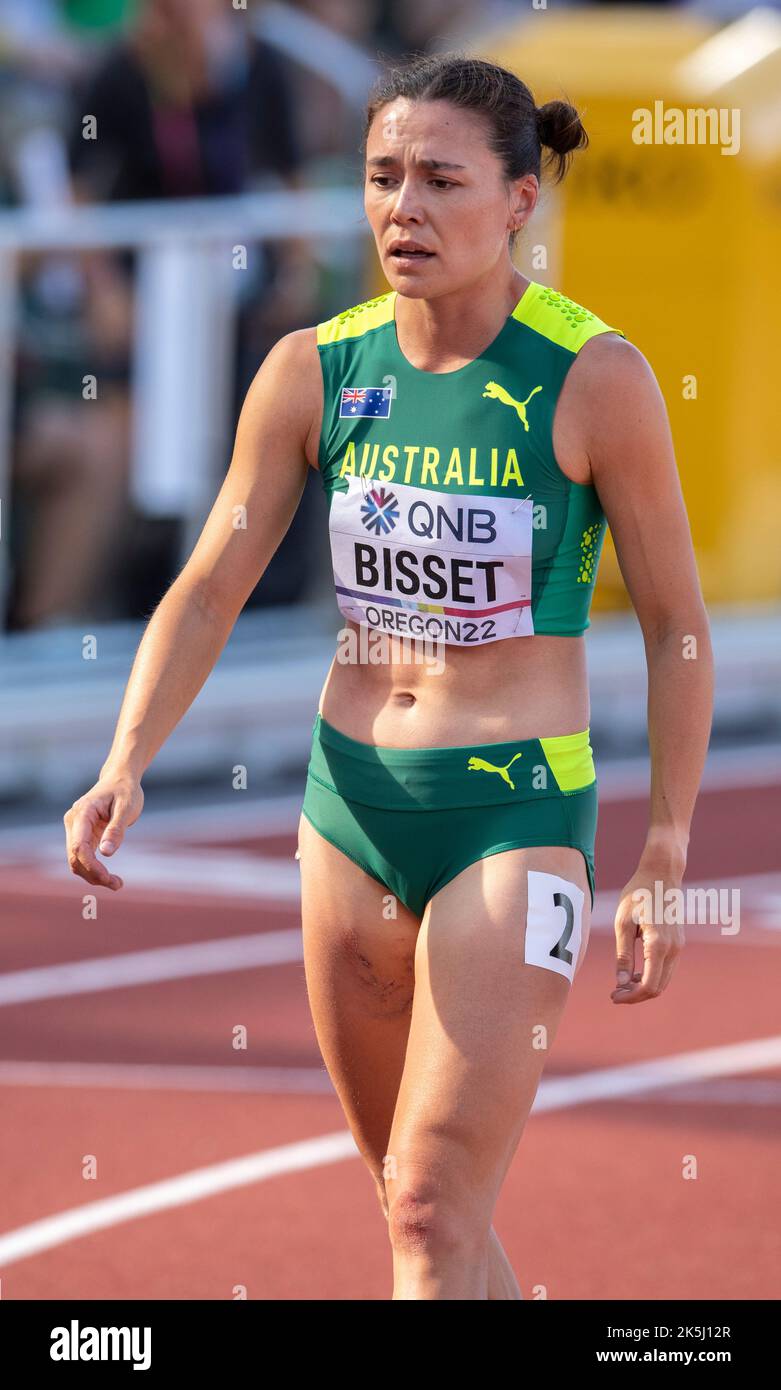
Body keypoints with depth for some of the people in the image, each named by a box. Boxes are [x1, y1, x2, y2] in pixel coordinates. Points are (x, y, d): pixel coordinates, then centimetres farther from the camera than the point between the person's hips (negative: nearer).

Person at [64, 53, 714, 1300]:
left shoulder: (594, 378, -11)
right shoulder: (315, 372, 0)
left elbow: (677, 625, -3)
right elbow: (209, 590, 5)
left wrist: (666, 861, -4)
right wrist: (125, 767, -10)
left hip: (518, 813, -5)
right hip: (351, 803, 5)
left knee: (433, 1214, -12)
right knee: (414, 1198, 15)